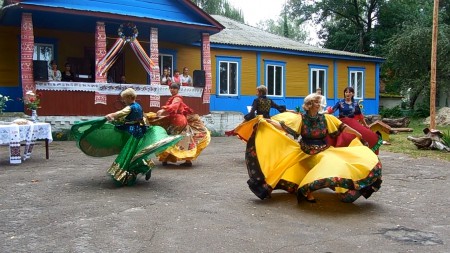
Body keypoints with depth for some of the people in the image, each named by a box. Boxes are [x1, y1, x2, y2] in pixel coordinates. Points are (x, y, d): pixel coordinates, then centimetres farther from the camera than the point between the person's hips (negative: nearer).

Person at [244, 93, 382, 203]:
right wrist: (266, 122, -26)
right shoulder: (301, 118, -6)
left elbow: (342, 127, 5)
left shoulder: (326, 118, 2)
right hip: (308, 152, -4)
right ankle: (306, 190, -10)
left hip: (324, 150, 4)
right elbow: (283, 125, -14)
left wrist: (359, 135, 6)